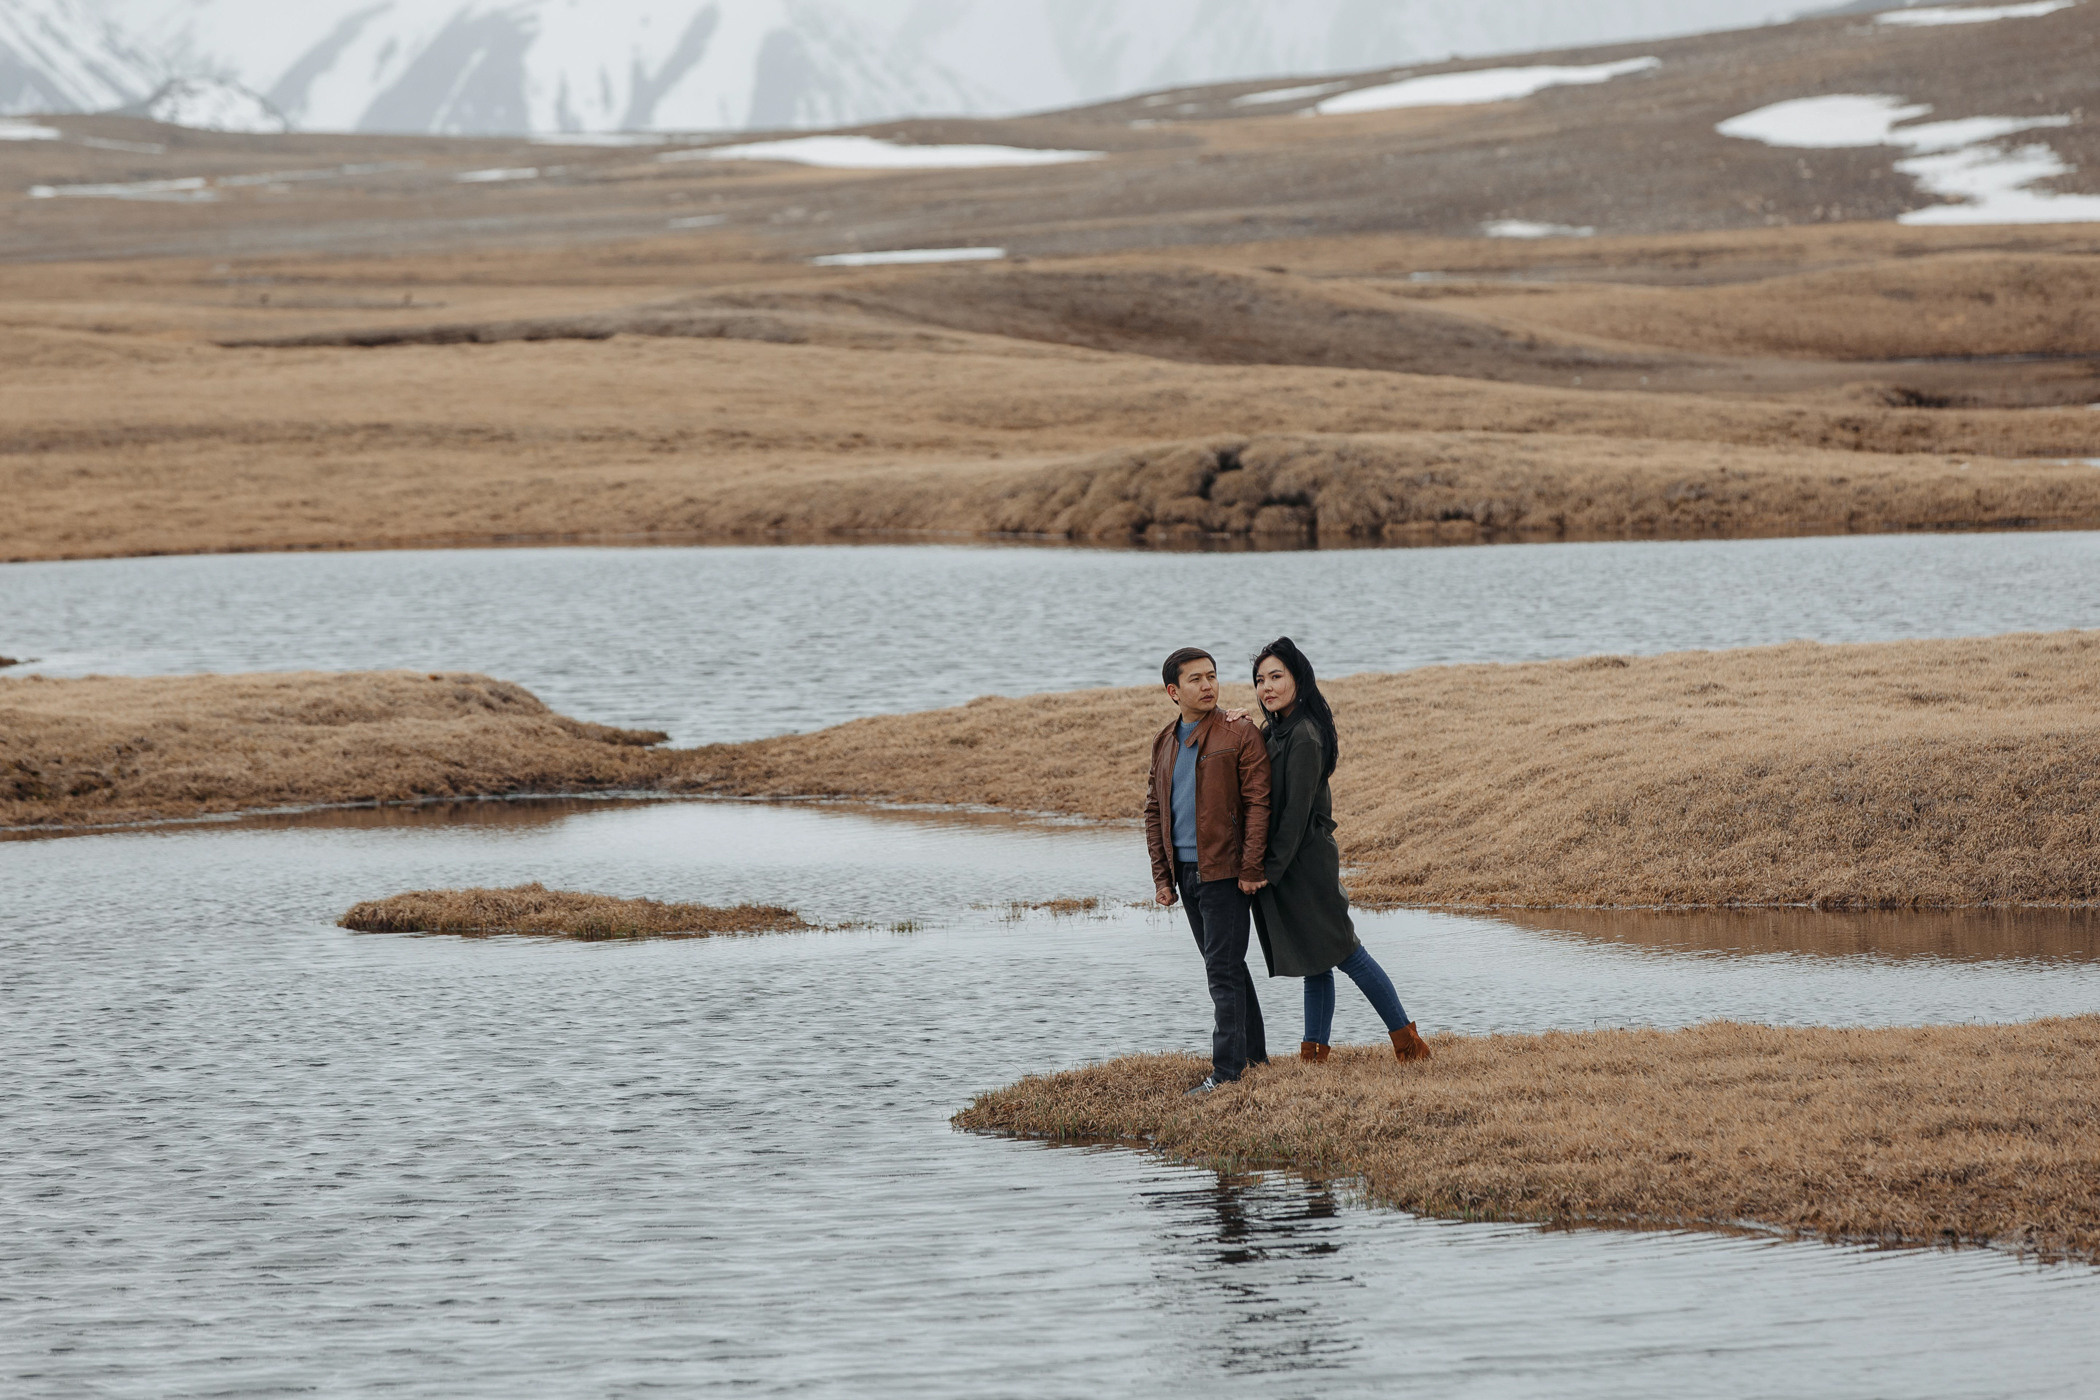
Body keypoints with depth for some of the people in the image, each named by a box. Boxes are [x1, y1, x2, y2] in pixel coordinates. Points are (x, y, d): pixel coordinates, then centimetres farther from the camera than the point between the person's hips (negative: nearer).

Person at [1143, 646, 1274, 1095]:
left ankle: (1227, 1069, -7)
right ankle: (1254, 1054, 23)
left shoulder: (1240, 735, -8)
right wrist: (1162, 876, 10)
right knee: (1226, 966, 14)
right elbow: (1154, 810, 17)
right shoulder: (1165, 743, 12)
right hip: (1186, 870, 7)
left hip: (1225, 871, -7)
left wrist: (1251, 868, -16)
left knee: (1223, 970, -9)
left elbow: (1258, 803, -11)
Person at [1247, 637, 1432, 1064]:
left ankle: (1405, 1038, 5)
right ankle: (1313, 1052, 13)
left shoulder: (1302, 737, -18)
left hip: (1305, 860, -9)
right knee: (1316, 961, 10)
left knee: (1341, 950, -2)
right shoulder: (1276, 731, 11)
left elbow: (1296, 810, -19)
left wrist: (1273, 867, -18)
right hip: (1286, 861, 9)